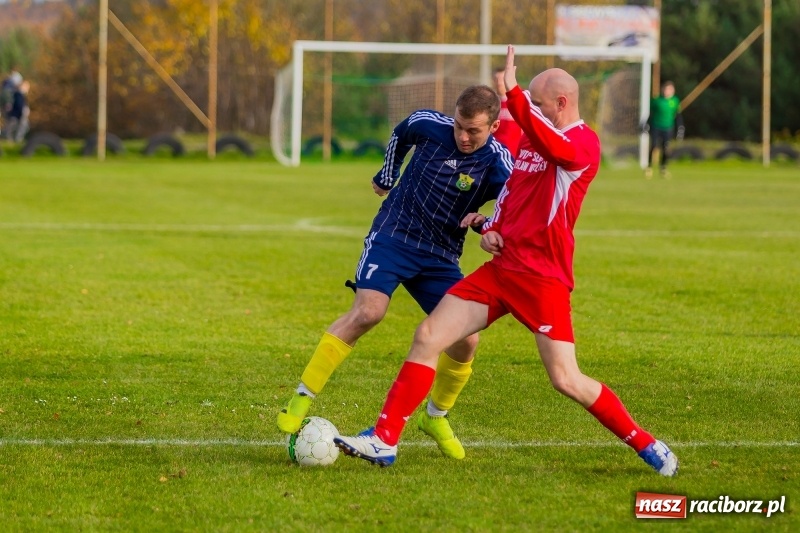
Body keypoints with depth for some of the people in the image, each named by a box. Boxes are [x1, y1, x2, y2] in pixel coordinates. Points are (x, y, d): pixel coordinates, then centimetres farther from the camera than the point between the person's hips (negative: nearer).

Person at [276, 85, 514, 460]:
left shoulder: (499, 166, -13)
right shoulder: (429, 125, -9)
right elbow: (400, 134, 15)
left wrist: (484, 224, -37)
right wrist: (387, 176, 27)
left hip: (441, 258, 2)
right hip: (393, 236, -2)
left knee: (465, 340, -7)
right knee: (368, 311, -25)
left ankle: (435, 417, 21)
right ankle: (301, 399, -19)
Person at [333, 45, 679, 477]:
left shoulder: (585, 142, -11)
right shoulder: (529, 138, 16)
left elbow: (554, 147, -36)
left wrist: (512, 93, -40)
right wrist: (491, 229, 9)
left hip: (542, 276, -8)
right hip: (501, 267, 8)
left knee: (566, 380, -11)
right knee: (427, 337, -1)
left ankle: (646, 445, 8)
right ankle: (384, 441, 1)